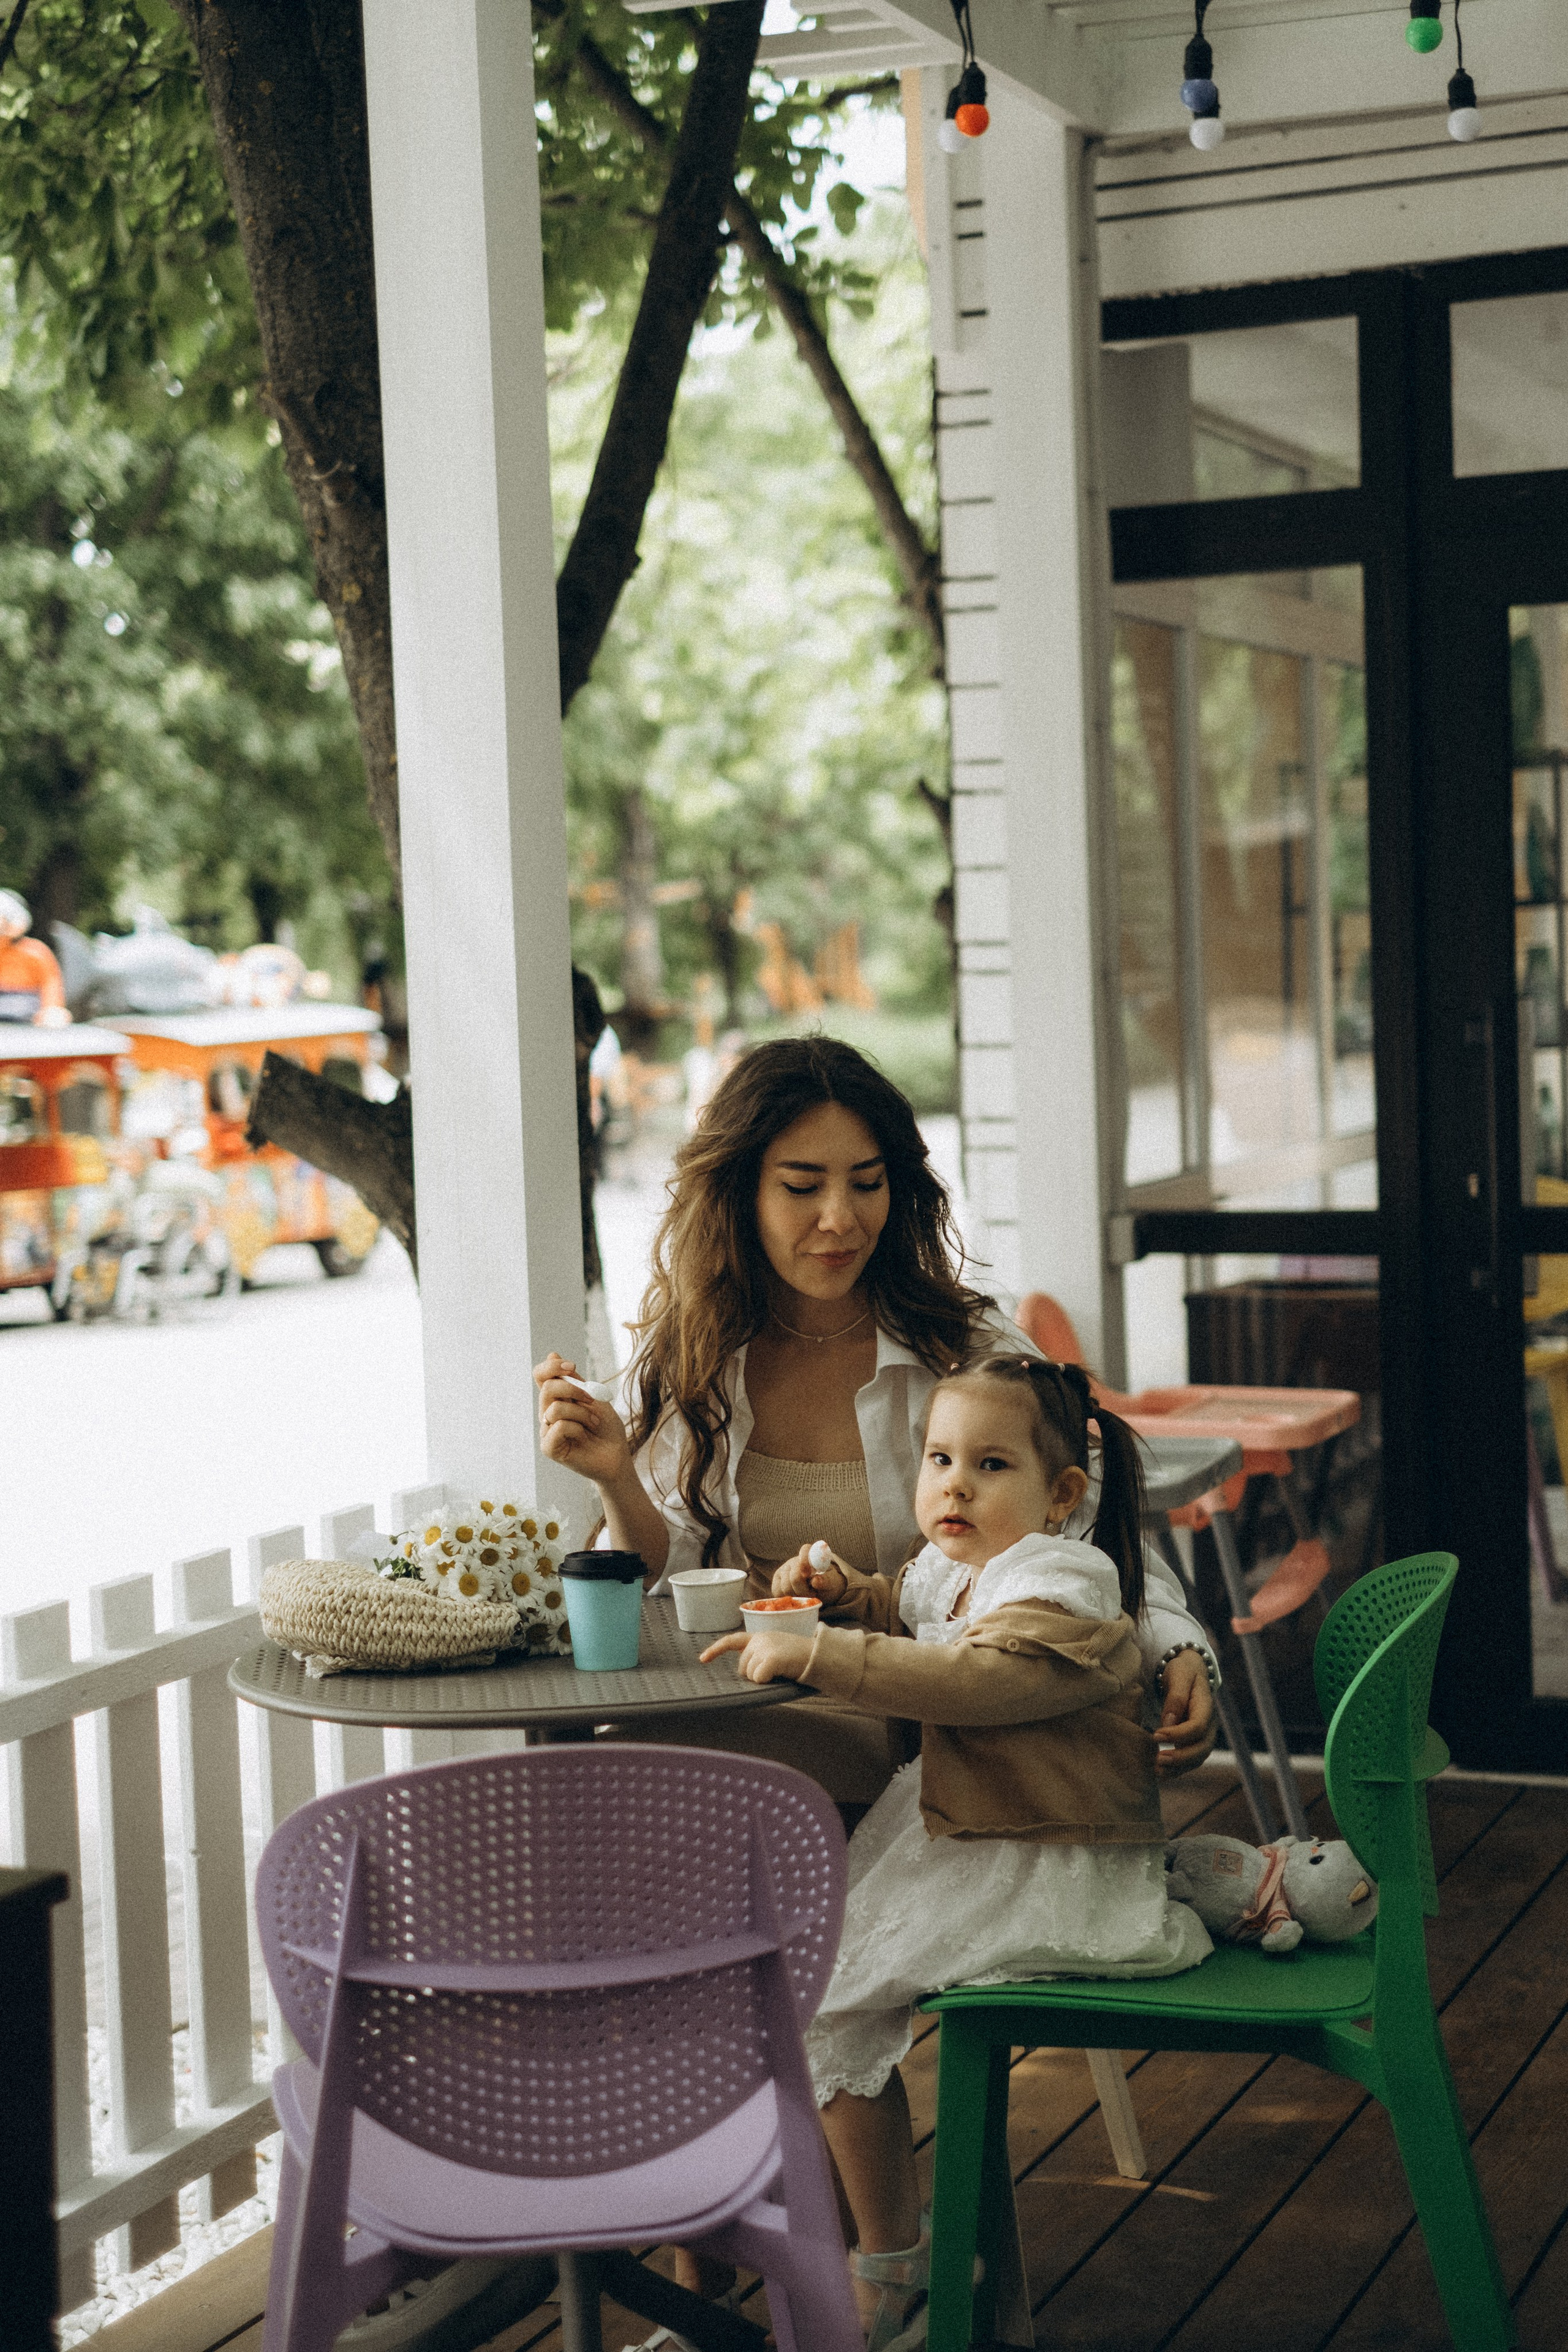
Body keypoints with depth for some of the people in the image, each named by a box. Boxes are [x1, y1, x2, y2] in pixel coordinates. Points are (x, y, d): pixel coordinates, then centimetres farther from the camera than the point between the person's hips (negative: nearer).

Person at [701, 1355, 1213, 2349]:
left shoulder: (1061, 1592, -20)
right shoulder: (951, 1572, 9)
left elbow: (968, 1677, -37)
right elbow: (903, 1607, 33)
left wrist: (815, 1653, -40)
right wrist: (838, 1589, 10)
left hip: (1045, 1877, -10)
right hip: (968, 1836, 10)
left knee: (832, 1992, -12)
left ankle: (891, 2266, 4)